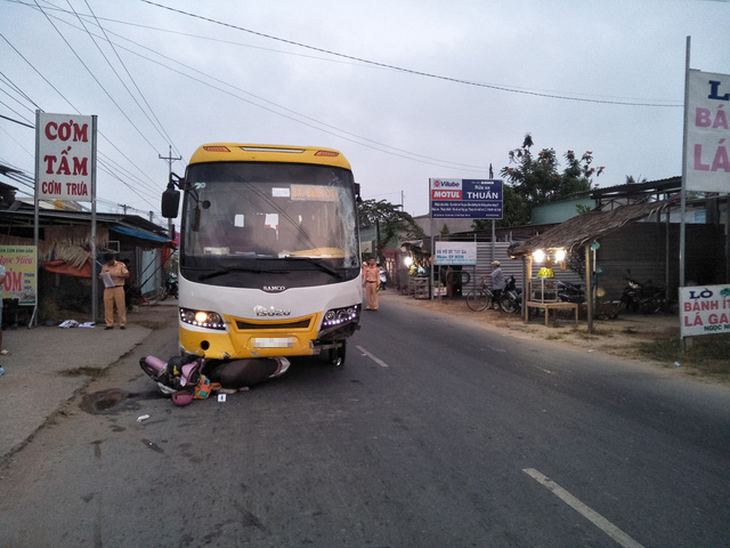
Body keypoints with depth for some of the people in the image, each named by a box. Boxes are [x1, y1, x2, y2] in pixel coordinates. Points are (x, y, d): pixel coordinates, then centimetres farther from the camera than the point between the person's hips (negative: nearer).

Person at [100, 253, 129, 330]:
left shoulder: (121, 265, 3)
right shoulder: (104, 267, 13)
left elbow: (127, 275, -3)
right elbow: (101, 276, 20)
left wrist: (117, 275, -15)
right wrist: (101, 276, -4)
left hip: (118, 288, -3)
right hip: (108, 289, 3)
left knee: (121, 306, -4)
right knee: (108, 307, 1)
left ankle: (122, 324, 2)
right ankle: (109, 324, 9)